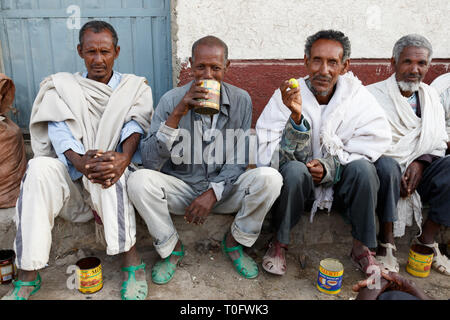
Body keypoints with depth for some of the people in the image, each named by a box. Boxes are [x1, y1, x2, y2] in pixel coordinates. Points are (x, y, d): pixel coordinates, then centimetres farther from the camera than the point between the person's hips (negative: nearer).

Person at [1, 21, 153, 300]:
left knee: (106, 167, -34)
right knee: (40, 167, -27)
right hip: (74, 183, 2)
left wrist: (124, 157, -33)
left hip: (120, 180, -2)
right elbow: (59, 129, -5)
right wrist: (78, 161, -28)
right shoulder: (63, 87, 13)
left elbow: (136, 125, -10)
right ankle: (28, 276, -23)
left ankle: (132, 261, -29)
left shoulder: (135, 88, 10)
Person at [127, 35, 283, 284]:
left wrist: (213, 193, -19)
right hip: (180, 187, 0)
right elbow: (150, 162, -18)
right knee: (139, 180, -29)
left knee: (269, 178, -26)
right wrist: (177, 114, -28)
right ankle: (171, 248, -1)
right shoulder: (171, 100, -9)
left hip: (224, 188, 1)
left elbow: (240, 160, -3)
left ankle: (234, 242, 1)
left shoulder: (241, 100, -4)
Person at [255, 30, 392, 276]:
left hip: (339, 182, 2)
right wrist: (295, 115, -35)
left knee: (363, 168, -26)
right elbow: (284, 157, -17)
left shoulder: (356, 95, -7)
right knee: (294, 170, -32)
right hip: (299, 184, -2)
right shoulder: (284, 98, -13)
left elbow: (378, 140, -10)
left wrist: (330, 166, -21)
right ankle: (279, 242, -9)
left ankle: (362, 247, -6)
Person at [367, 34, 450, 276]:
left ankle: (427, 240, -9)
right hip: (388, 172, -4)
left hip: (420, 171, 5)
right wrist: (398, 175, -19)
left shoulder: (431, 96, 17)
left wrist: (421, 163, -10)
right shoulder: (373, 94, 0)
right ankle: (387, 243, -20)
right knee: (387, 165, -37)